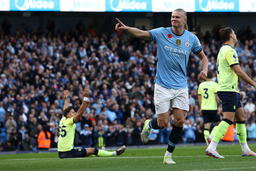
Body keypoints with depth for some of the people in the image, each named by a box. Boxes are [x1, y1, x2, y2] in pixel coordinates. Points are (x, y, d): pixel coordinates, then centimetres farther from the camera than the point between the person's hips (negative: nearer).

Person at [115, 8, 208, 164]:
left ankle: (168, 155, 10)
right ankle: (148, 125, 32)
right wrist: (126, 28, -34)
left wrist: (204, 70, -6)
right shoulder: (162, 33, -5)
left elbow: (203, 57, 15)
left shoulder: (191, 38, 3)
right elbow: (141, 34, -16)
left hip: (181, 86, 2)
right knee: (162, 123, -5)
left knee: (179, 121, -5)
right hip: (163, 86, -2)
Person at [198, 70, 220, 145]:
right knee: (218, 123, 12)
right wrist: (219, 107, -5)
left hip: (204, 108, 4)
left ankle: (208, 145, -3)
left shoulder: (201, 85, 9)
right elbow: (217, 97, -10)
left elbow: (199, 98, 12)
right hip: (213, 108, -4)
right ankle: (211, 136, -12)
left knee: (206, 126, 2)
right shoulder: (214, 84, -4)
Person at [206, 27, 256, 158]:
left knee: (240, 117, 12)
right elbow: (238, 71, -18)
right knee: (228, 119, -14)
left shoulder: (223, 50, 20)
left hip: (230, 90, 10)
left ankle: (245, 150, 15)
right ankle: (211, 148, -21)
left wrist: (238, 92, 26)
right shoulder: (229, 50, -13)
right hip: (229, 90, -10)